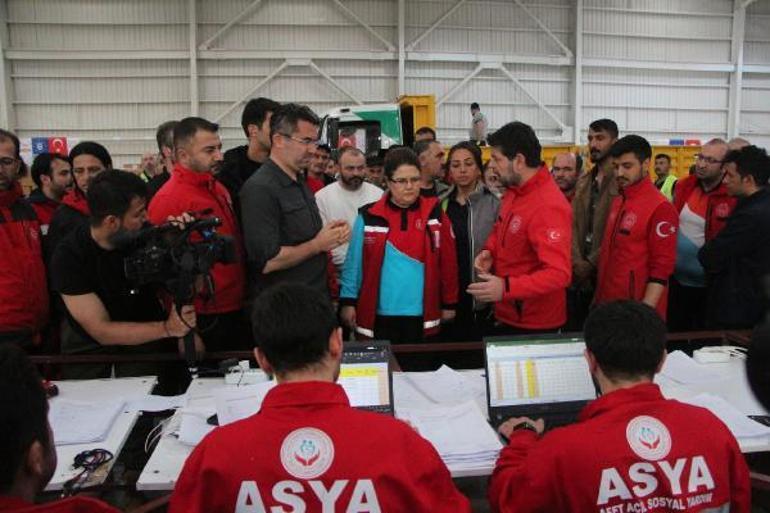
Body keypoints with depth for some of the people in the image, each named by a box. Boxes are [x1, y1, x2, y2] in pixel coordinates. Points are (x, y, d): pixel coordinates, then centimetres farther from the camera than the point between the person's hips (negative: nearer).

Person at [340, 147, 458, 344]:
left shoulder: (434, 213, 0)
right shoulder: (369, 216, -1)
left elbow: (448, 260, 2)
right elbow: (354, 262, 2)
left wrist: (449, 303, 3)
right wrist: (348, 302, 0)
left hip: (422, 315, 1)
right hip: (380, 315, 0)